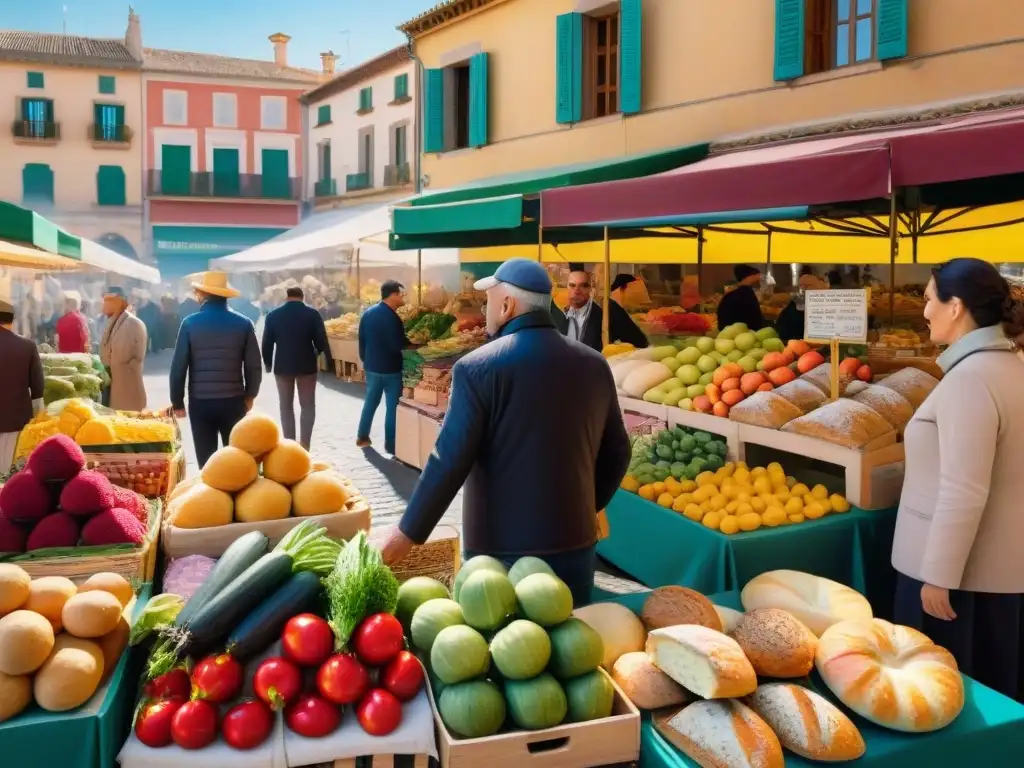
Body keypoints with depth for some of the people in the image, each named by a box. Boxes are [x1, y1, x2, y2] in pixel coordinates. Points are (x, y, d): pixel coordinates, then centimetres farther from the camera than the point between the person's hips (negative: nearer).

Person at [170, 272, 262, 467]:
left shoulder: (190, 323, -4)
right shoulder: (244, 323, -2)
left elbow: (178, 367, -4)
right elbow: (254, 366, 0)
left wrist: (177, 402, 6)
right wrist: (250, 396, 14)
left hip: (200, 403, 0)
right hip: (233, 402, 1)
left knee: (206, 461, 8)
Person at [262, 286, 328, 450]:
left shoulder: (273, 315, 0)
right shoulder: (312, 313, -5)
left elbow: (267, 343, 1)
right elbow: (321, 341, -7)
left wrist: (268, 363, 14)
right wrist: (317, 353, 14)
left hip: (282, 366, 1)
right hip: (306, 365, -1)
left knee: (286, 407, 11)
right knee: (307, 405, 8)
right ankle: (304, 444, 1)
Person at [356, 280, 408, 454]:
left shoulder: (368, 313, 5)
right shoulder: (391, 317, -21)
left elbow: (362, 340, 11)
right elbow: (398, 345, -22)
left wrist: (365, 359, 20)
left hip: (372, 366, 8)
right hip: (390, 368, -8)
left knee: (370, 401, 19)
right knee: (392, 405, 2)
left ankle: (362, 437, 26)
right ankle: (391, 444, 7)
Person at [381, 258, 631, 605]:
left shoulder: (477, 368, -12)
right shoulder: (594, 365, 2)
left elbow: (450, 461, -13)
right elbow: (617, 453, 10)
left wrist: (409, 531, -3)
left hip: (502, 547, -4)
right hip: (576, 543, 5)